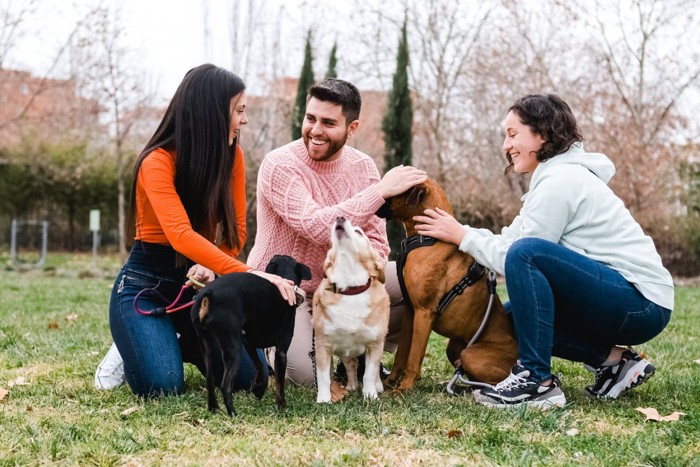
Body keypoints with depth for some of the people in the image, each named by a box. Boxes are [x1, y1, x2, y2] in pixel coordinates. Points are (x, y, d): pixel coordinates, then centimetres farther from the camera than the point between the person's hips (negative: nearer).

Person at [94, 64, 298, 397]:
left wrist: (210, 267, -22)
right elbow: (181, 236, -35)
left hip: (197, 282, 5)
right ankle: (132, 348, 10)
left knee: (250, 375, -11)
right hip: (145, 285, -5)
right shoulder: (157, 163, -20)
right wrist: (250, 274, -45)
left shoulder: (232, 156, -3)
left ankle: (183, 343, 18)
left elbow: (236, 230, -1)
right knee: (163, 385, -26)